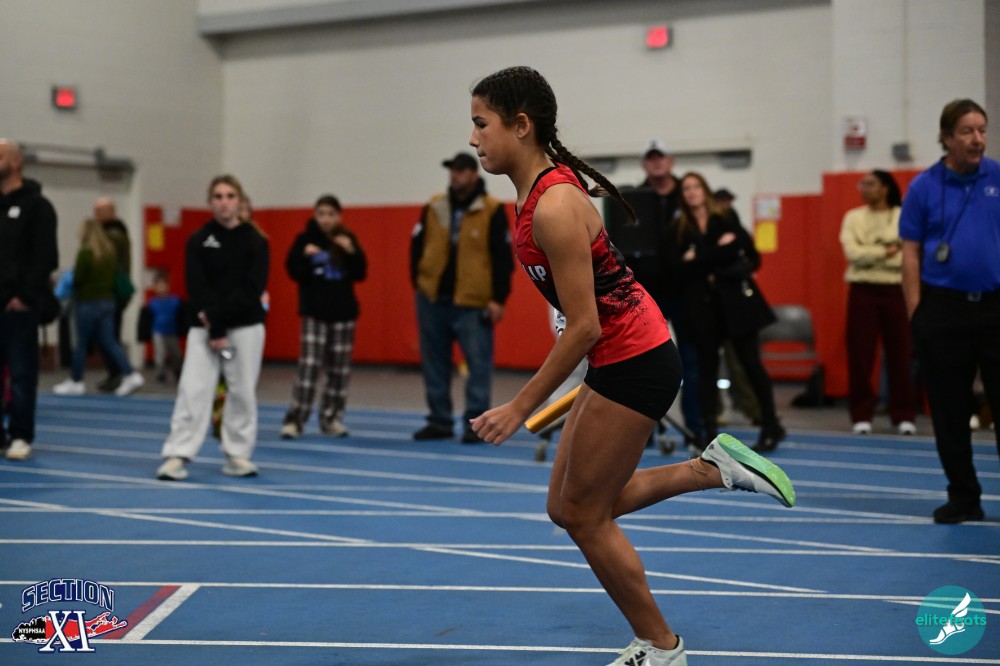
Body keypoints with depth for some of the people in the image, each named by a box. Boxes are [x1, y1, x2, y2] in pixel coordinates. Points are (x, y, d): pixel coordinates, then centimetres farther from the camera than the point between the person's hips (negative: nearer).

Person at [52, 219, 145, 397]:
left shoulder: (85, 253, -16)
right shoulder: (110, 252, 6)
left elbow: (77, 279, -14)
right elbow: (115, 276, 13)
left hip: (88, 302, -7)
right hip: (108, 301, 7)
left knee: (81, 343, 5)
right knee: (108, 342, 7)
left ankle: (75, 381, 15)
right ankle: (131, 374, -4)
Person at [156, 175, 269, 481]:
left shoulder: (255, 241, -1)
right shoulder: (198, 241, 1)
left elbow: (252, 289, -9)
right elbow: (197, 289, -6)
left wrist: (219, 317, -16)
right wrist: (214, 331, -15)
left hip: (246, 326, 0)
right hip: (204, 327, 0)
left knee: (242, 392, 4)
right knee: (193, 390, -6)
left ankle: (237, 455, 15)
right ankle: (177, 456, -7)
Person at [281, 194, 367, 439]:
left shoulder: (347, 239, 3)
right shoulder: (305, 239, -2)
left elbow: (360, 274, -1)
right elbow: (293, 272, -6)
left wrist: (352, 252, -16)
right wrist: (305, 256, -23)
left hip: (343, 311, 3)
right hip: (314, 312, -3)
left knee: (339, 369, 5)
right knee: (309, 365, -11)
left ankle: (331, 418, 15)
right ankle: (294, 420, -8)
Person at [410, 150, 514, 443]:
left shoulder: (492, 211, -4)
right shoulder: (433, 208, 8)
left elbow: (503, 258, -5)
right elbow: (417, 248, 13)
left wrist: (498, 299, -9)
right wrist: (419, 283, 6)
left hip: (473, 303, -4)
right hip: (433, 299, 4)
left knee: (479, 362, -5)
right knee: (434, 363, 9)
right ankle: (439, 421, 18)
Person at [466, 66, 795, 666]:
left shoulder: (554, 206, -24)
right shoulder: (537, 191, 5)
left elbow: (584, 327, -24)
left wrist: (521, 407, -18)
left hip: (634, 364, -10)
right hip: (621, 361, 10)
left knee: (583, 514, 3)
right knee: (570, 507, 13)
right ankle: (717, 468, 19)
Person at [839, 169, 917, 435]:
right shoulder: (853, 217, 7)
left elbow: (908, 256, -6)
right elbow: (852, 253, -7)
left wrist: (869, 254, -11)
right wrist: (886, 252, -10)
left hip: (896, 290, -1)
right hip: (863, 290, 1)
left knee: (900, 353, 0)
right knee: (860, 354, -1)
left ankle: (904, 415, 8)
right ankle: (861, 415, 6)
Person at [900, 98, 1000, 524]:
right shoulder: (924, 187, 2)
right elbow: (911, 253, 2)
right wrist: (916, 314, -3)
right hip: (943, 309, 0)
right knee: (949, 412, 6)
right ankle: (963, 497, 17)